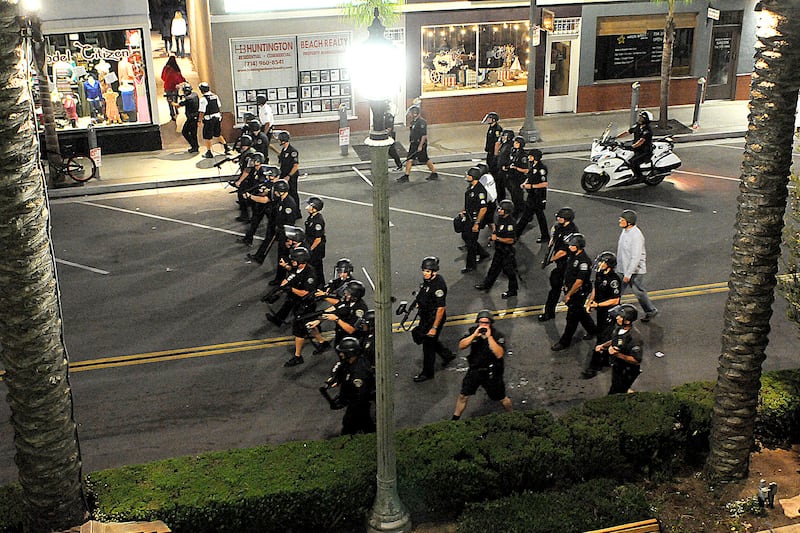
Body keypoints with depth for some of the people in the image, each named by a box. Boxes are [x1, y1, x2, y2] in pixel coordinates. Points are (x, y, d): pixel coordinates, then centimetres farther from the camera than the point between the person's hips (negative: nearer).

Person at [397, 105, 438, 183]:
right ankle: (406, 176, 7)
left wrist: (420, 146, -22)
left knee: (425, 160, 3)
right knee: (409, 159, 4)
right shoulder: (413, 121, 9)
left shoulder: (421, 122, -19)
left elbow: (424, 135, -22)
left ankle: (434, 174, 18)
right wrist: (410, 142, 19)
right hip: (413, 144, 9)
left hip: (420, 145, -9)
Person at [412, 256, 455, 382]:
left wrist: (434, 327, -25)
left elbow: (441, 308, -27)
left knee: (428, 344, 4)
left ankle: (427, 373, 21)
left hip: (435, 318, -9)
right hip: (426, 316, 9)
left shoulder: (438, 285, -29)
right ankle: (447, 355, 43)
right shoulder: (427, 279, -2)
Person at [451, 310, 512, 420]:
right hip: (475, 370, 3)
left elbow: (499, 354, -28)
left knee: (502, 399, 10)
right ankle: (455, 419, 22)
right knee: (463, 395, 5)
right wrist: (474, 335, -26)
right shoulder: (473, 331, -6)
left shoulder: (497, 335, -16)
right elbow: (461, 346, -15)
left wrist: (489, 337, -32)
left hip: (492, 373, -3)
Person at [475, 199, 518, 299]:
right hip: (499, 249, 9)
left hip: (507, 251, -9)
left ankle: (512, 290, 18)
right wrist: (494, 234, 2)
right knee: (495, 267, 22)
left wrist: (498, 239, -22)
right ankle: (487, 284, 37)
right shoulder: (500, 218, 1)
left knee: (509, 270, 4)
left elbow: (510, 240, -28)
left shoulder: (510, 223, -27)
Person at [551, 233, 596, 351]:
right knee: (580, 312, 25)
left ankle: (565, 342, 11)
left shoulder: (584, 261, -28)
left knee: (572, 318, 2)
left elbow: (579, 282, -26)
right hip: (570, 289, 9)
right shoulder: (572, 255, 0)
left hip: (579, 293, -9)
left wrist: (569, 295, -18)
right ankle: (592, 329, 44)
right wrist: (565, 286, 16)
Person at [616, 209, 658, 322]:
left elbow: (636, 258, -28)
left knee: (639, 292, 9)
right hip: (623, 269, 8)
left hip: (635, 271, -8)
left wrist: (628, 274, -27)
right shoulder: (625, 230, 3)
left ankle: (651, 311, 29)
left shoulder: (636, 235, -27)